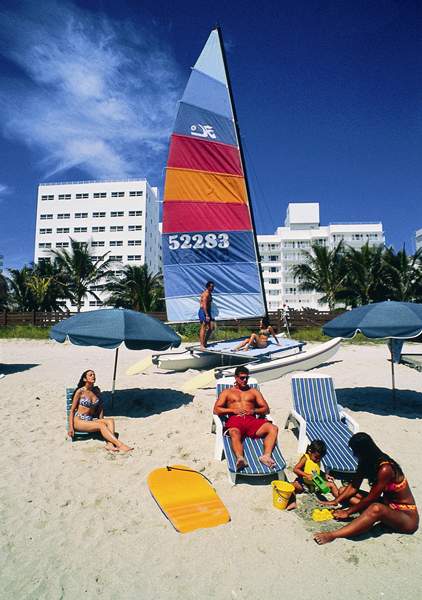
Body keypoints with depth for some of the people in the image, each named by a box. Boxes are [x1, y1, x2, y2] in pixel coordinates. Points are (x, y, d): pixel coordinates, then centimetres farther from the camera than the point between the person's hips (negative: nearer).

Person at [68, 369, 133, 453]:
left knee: (110, 421, -21)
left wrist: (101, 420, 7)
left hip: (91, 420, 6)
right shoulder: (80, 391, -6)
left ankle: (109, 444, -42)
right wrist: (71, 427, -10)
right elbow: (72, 410, -4)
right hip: (79, 421, -6)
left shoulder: (96, 390, 9)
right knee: (101, 426, -29)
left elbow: (100, 407, 17)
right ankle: (120, 445, -39)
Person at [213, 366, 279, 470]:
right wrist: (233, 410, -4)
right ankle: (240, 458, -63)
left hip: (251, 420, 2)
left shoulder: (254, 391, 28)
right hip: (235, 420, -2)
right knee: (234, 434, -40)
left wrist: (254, 411, -3)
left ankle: (266, 456, -45)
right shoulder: (227, 392, 24)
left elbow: (266, 409, 19)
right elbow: (216, 410, 11)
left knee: (273, 428, -28)